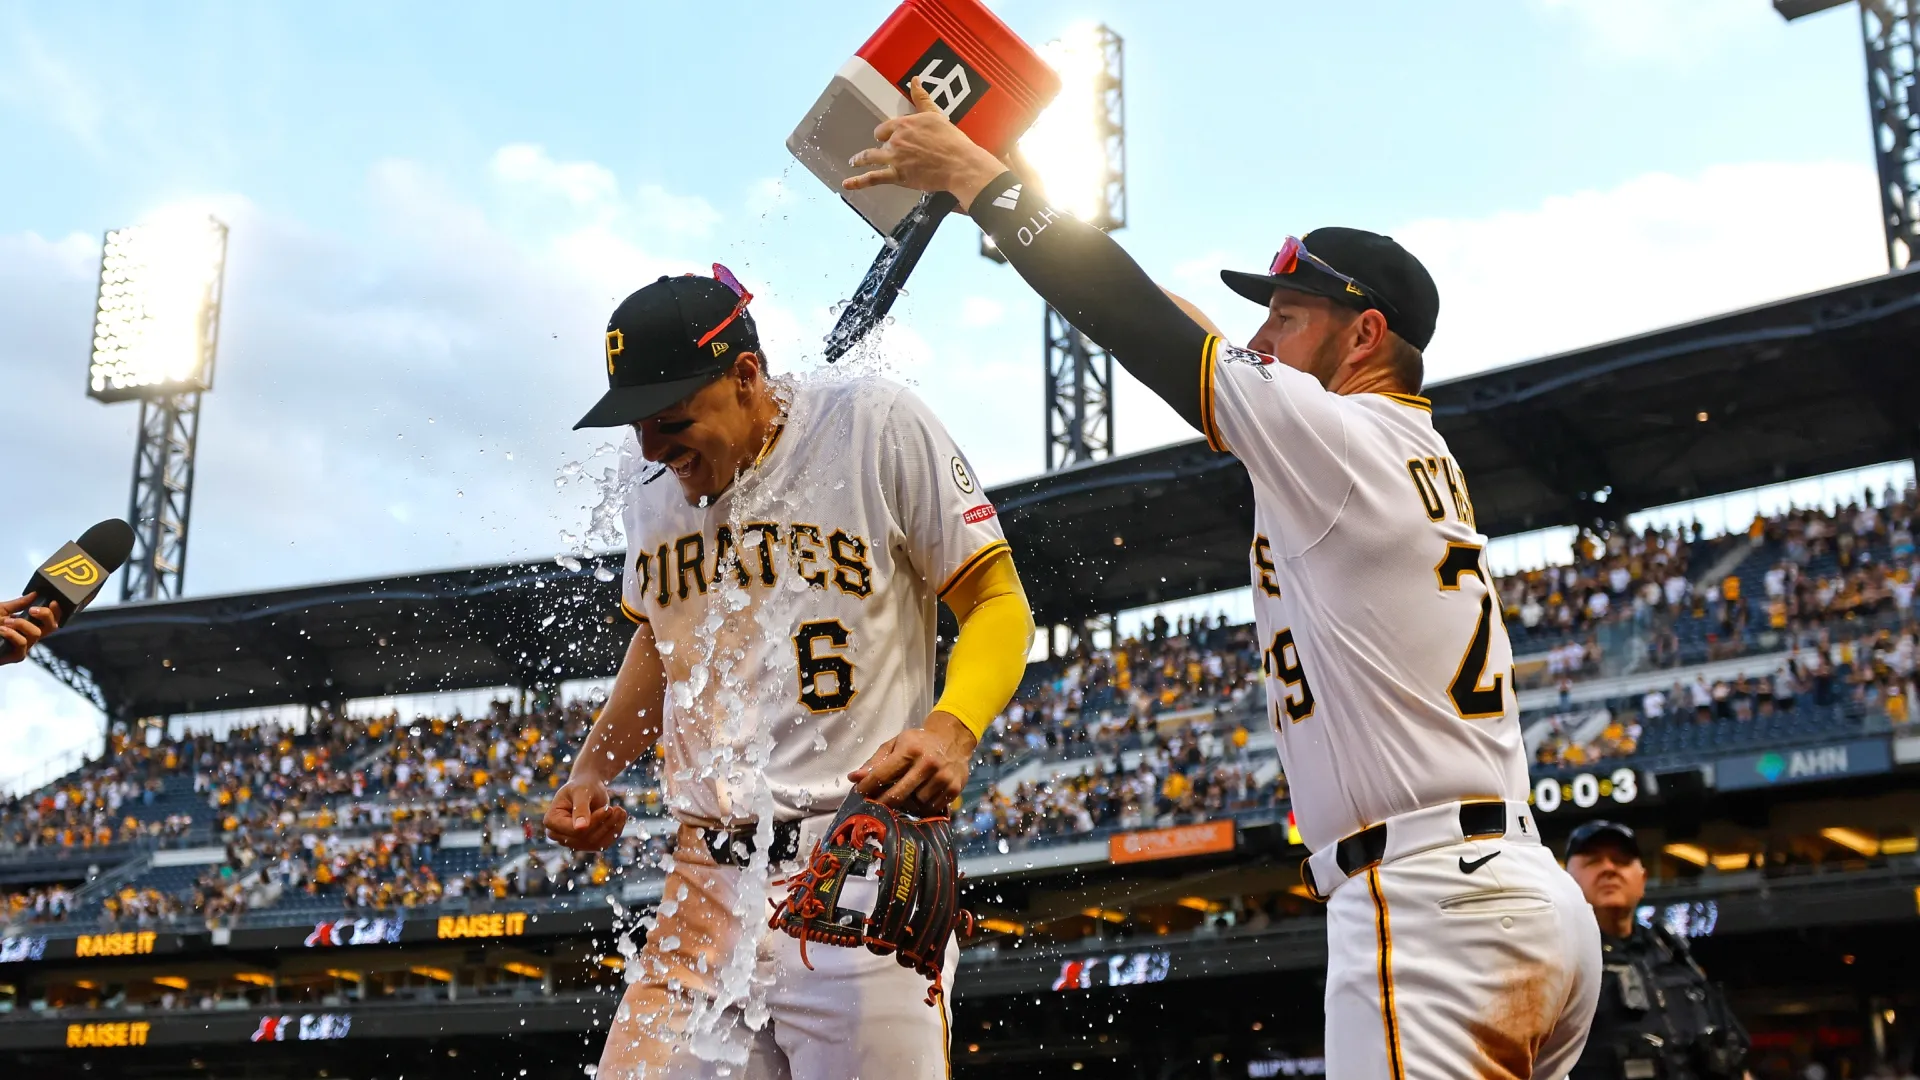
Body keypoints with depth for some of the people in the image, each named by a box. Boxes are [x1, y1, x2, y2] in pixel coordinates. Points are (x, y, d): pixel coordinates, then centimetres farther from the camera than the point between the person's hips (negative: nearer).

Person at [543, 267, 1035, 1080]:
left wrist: (952, 729, -20)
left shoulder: (876, 426, -6)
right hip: (708, 884, 5)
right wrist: (591, 771, 15)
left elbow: (999, 603, -2)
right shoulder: (650, 473, 11)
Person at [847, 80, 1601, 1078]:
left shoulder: (1339, 436, -5)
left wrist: (977, 176, 5)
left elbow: (1138, 321, -3)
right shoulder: (1422, 460, 22)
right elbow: (1179, 329, 27)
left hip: (1434, 906, -10)